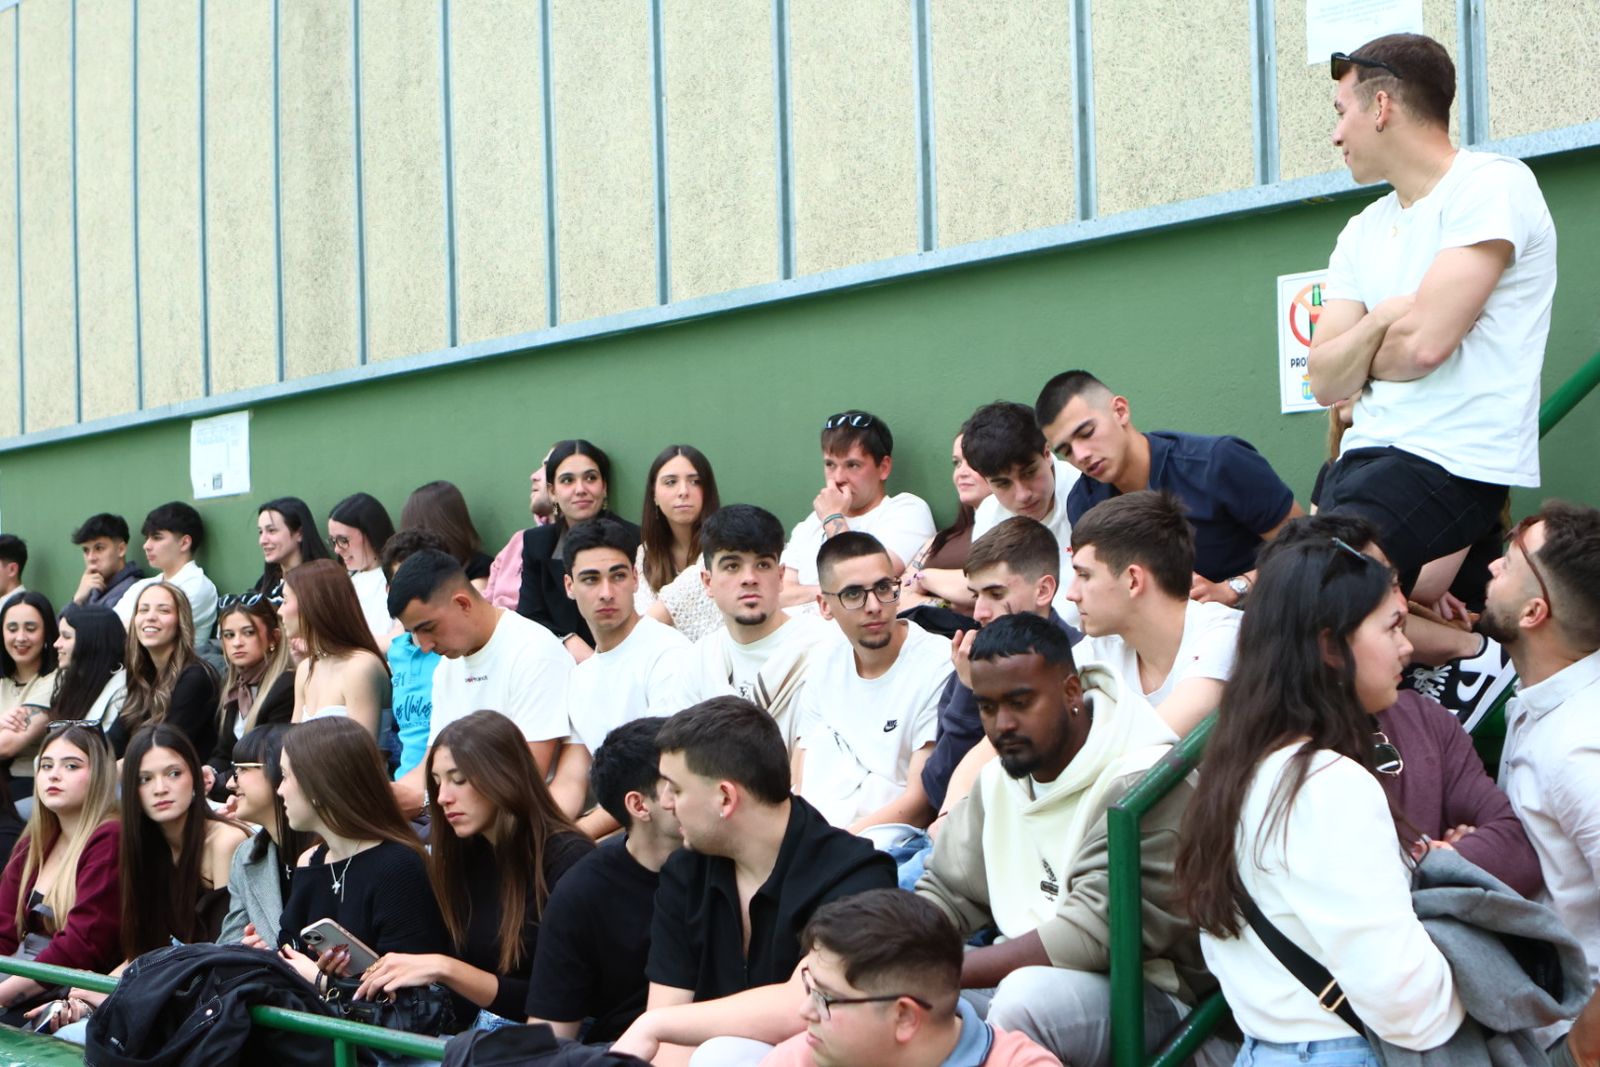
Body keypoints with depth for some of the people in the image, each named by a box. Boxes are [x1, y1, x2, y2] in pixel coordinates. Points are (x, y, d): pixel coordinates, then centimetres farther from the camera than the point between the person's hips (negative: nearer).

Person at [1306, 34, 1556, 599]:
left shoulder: (1491, 184, -6)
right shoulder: (1361, 233, 18)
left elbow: (1424, 342, -16)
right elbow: (1324, 381, 9)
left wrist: (1357, 358, 4)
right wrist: (1380, 320, -9)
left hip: (1453, 467, -8)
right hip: (1364, 459, 8)